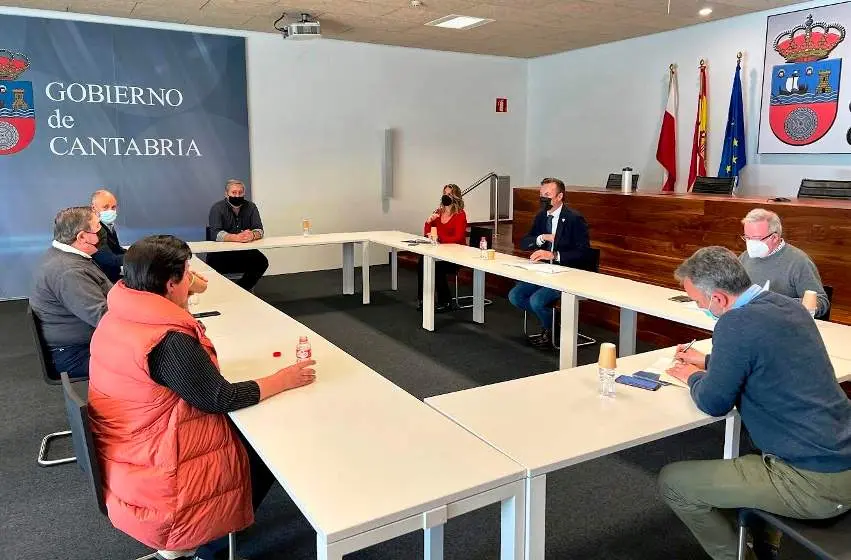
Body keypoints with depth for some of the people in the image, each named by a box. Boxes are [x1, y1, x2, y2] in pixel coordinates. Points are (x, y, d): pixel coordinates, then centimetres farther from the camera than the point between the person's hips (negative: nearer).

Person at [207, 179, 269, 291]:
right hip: (221, 251, -3)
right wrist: (236, 237, -38)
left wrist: (252, 235, -32)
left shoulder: (251, 207, 3)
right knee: (213, 262, -32)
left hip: (245, 252, 3)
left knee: (262, 262, -22)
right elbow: (215, 234, -20)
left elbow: (259, 231, -6)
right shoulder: (217, 208, -6)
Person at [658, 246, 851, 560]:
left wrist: (694, 377, 6)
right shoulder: (787, 305, 4)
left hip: (814, 484, -9)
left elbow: (714, 403, -13)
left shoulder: (737, 322, -22)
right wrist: (708, 362, 22)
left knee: (671, 482, -1)